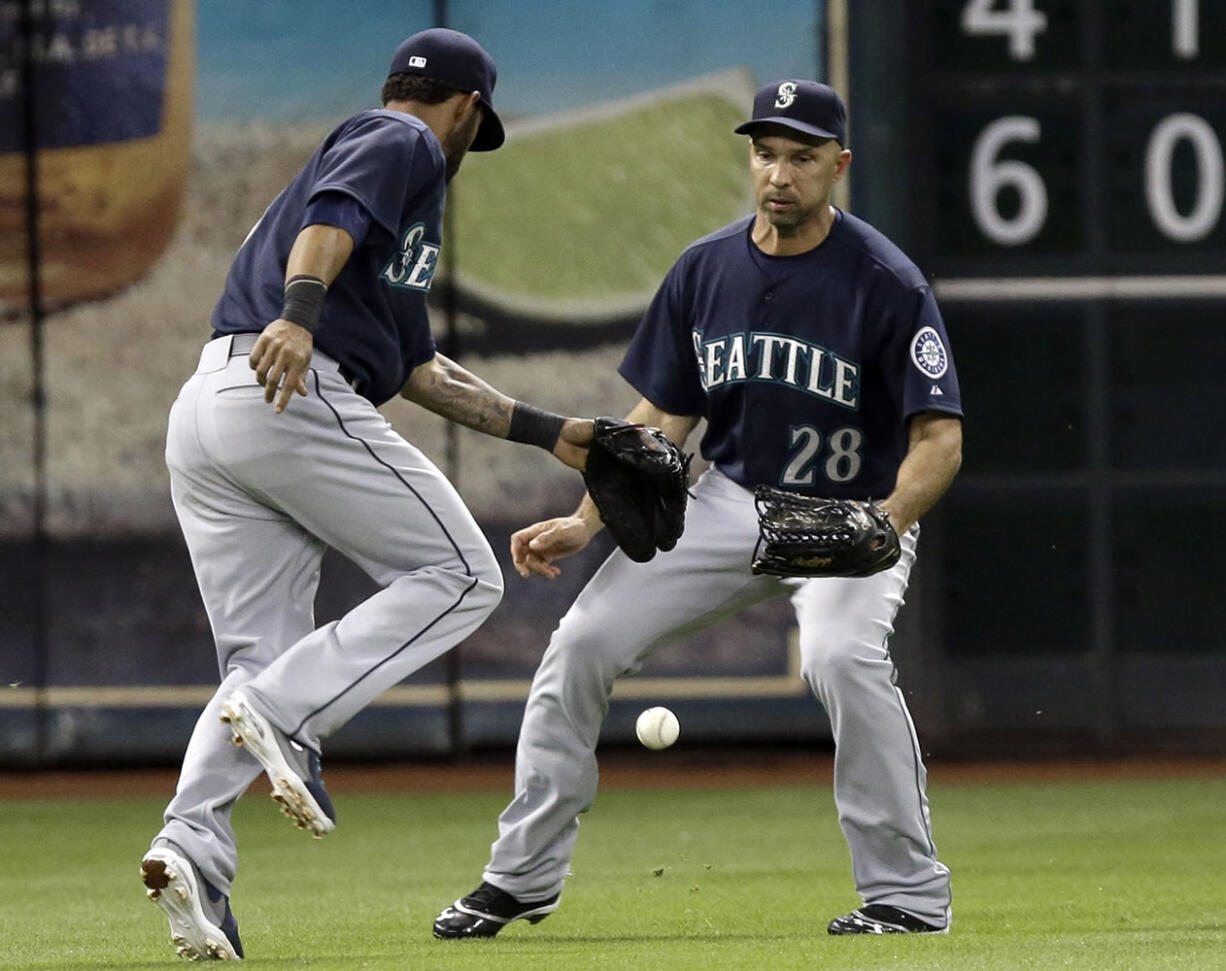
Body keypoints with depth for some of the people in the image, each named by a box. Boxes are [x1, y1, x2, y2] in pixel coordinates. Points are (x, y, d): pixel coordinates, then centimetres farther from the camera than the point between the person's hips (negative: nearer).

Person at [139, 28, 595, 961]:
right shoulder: (404, 145, 8)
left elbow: (422, 370, 36)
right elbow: (330, 217, -16)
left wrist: (547, 431, 38)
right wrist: (300, 315, -34)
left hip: (202, 410, 9)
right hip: (296, 396, -9)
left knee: (262, 660, 8)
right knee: (461, 575, 0)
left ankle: (194, 840, -14)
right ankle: (284, 714, -16)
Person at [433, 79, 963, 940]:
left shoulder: (886, 283, -17)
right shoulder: (705, 271, -1)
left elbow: (940, 438, -20)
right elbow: (661, 419, 7)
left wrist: (884, 523, -39)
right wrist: (586, 522, -5)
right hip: (730, 503, 5)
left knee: (843, 654, -35)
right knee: (583, 642, -4)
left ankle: (909, 894, -22)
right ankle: (523, 877, 11)